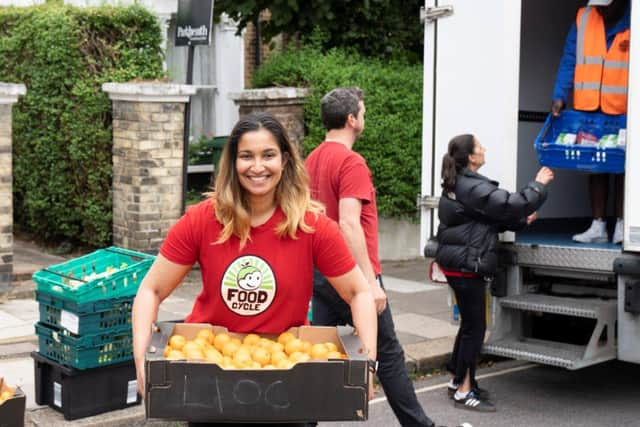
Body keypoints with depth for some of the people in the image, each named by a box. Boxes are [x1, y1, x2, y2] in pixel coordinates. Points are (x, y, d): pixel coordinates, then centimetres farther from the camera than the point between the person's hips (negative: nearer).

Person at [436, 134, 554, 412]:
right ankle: (464, 392, 3)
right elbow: (510, 205, -21)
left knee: (469, 323, 18)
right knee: (475, 326, -3)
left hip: (458, 263, 10)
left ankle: (457, 380, 27)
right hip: (467, 265, -10)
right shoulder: (472, 188, -18)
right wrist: (539, 184, -8)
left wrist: (521, 222, 10)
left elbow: (491, 217, 19)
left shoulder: (456, 185, 15)